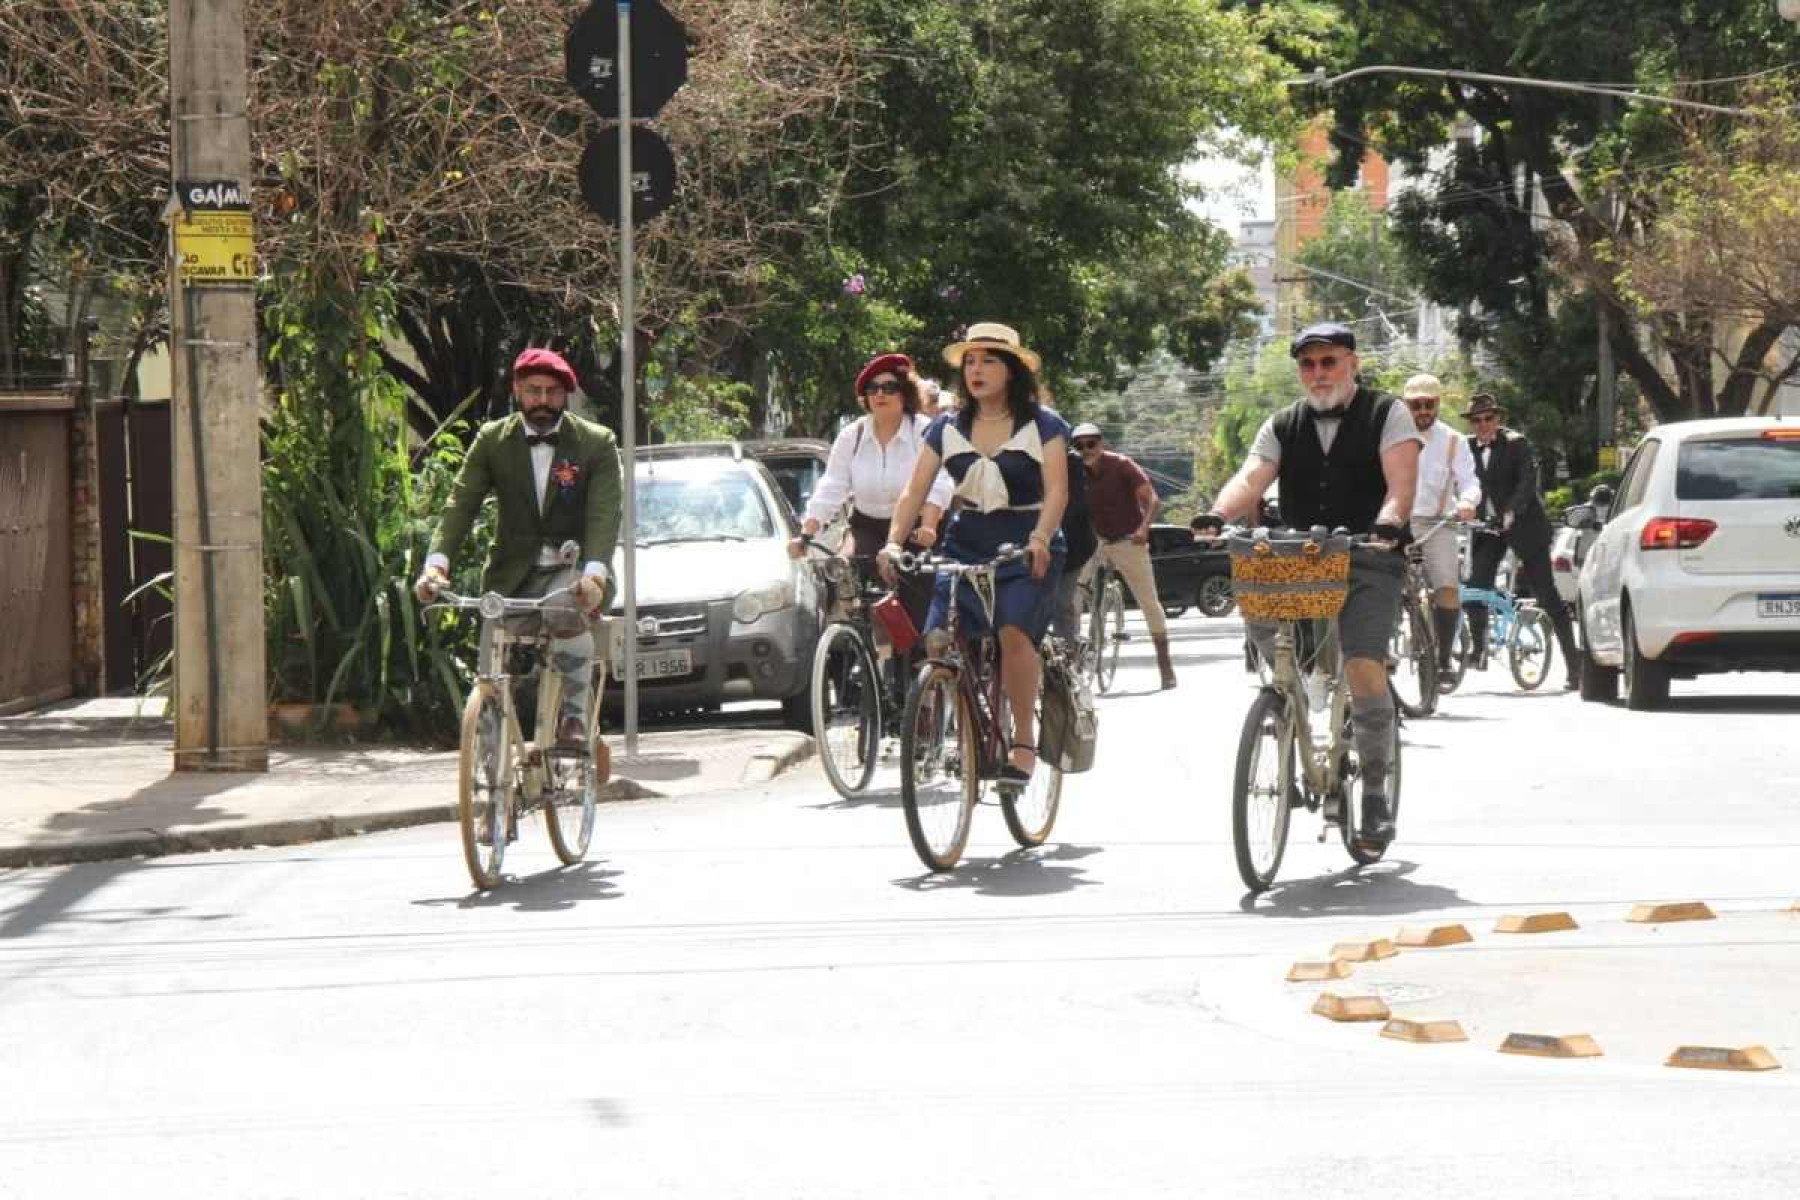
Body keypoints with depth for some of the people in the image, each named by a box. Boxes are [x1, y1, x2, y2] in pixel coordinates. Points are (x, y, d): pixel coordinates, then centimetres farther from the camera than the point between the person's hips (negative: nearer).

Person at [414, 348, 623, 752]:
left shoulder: (596, 443, -2)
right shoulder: (492, 440, 5)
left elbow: (604, 515, -13)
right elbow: (461, 504, -4)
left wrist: (594, 574, -32)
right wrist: (436, 562, -22)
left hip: (571, 571, -3)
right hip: (513, 575, 3)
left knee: (568, 615, -35)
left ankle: (574, 719, -26)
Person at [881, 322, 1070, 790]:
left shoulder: (1043, 425, -1)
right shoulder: (947, 429, 8)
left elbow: (1057, 491, -12)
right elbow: (914, 491, 1)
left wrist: (1040, 538, -31)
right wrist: (894, 541, -16)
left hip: (1027, 555, -4)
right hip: (964, 551, 4)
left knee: (1014, 632, -29)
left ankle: (1024, 742, -19)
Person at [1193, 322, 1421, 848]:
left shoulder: (1387, 415, 3)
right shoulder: (1284, 427, 13)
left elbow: (1401, 478, -12)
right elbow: (1251, 478, -2)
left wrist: (1389, 523, -33)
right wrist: (1216, 516, -23)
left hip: (1368, 563, -4)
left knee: (1363, 667, -18)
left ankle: (1375, 795, -5)